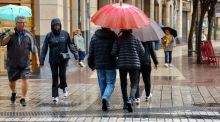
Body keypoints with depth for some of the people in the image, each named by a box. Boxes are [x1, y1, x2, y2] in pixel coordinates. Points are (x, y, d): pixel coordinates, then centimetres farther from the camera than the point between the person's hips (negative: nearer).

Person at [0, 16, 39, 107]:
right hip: (12, 63, 0)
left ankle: (23, 98, 0)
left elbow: (33, 48, 7)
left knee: (25, 79, -11)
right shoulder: (10, 33, 0)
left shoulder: (28, 35, 2)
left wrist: (37, 59, 4)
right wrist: (9, 35, -25)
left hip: (25, 63, 0)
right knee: (12, 81, 12)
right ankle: (13, 93, 41)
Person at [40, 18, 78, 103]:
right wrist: (42, 60, -3)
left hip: (63, 59, 0)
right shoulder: (49, 36, 0)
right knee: (54, 77, 2)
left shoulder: (65, 34, 1)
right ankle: (55, 96, 7)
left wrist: (75, 54, -4)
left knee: (62, 74, -7)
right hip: (53, 60, 0)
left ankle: (64, 87, 26)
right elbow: (44, 49, 0)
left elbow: (70, 45, 5)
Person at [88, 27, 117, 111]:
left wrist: (91, 64, 15)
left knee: (102, 85, 12)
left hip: (99, 66, 3)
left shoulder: (94, 38, 1)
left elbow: (91, 53, 5)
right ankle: (105, 97, -22)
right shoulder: (113, 37, -8)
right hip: (111, 65, -3)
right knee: (110, 83, 4)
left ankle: (105, 104, 15)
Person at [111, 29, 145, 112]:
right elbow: (142, 51, 1)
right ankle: (130, 100, -22)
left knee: (123, 84, 15)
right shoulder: (135, 39, -2)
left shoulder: (118, 39, -2)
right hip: (134, 64, -1)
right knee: (134, 84, 1)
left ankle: (125, 103, 22)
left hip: (122, 65, 1)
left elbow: (113, 53, -4)